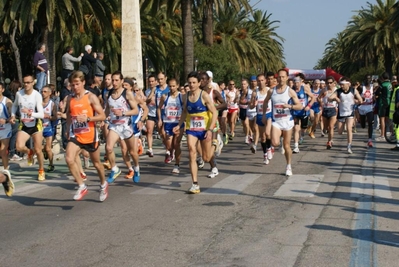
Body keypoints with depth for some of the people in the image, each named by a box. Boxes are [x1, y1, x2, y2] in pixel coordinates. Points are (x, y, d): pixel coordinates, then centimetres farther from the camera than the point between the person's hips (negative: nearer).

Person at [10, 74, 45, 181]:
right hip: (24, 125, 2)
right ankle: (29, 152, 17)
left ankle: (41, 171, 24)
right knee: (19, 147, -20)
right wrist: (13, 115, -1)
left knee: (38, 150, 1)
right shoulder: (18, 94, -7)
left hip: (36, 125, -2)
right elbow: (15, 105, 15)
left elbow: (41, 114, -24)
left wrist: (30, 113, -40)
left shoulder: (37, 95, -19)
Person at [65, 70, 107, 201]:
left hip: (90, 136, -3)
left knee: (96, 163, 13)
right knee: (69, 159, -21)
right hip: (75, 135, 3)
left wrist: (87, 118, -25)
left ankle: (103, 184, 40)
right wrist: (68, 130, 14)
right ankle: (82, 187, -8)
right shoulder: (70, 99, 4)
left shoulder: (91, 97, -9)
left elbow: (102, 116, -12)